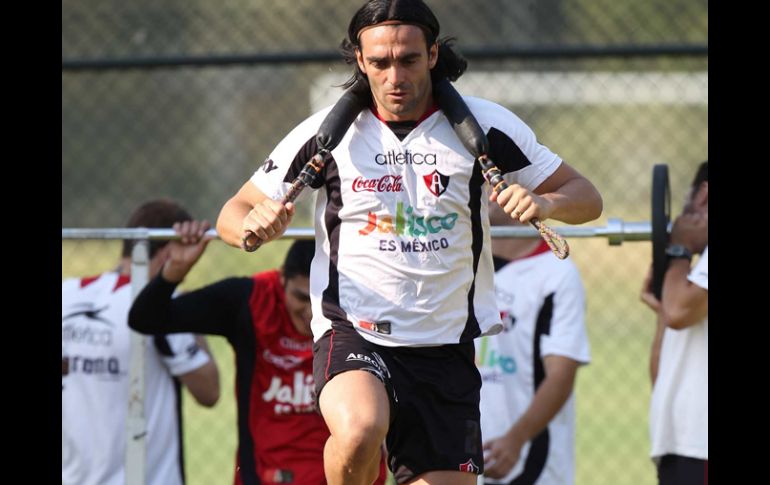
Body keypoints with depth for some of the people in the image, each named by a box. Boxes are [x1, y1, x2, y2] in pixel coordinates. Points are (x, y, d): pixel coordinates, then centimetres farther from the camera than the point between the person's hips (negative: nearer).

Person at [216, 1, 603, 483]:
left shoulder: (484, 126, -1)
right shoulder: (327, 132, -2)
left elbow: (585, 196, 4)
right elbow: (235, 212, 6)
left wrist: (544, 203, -20)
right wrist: (252, 225, -19)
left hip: (447, 349, 2)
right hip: (351, 332, -2)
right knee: (360, 430, -33)